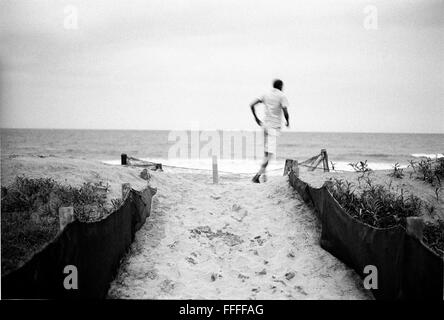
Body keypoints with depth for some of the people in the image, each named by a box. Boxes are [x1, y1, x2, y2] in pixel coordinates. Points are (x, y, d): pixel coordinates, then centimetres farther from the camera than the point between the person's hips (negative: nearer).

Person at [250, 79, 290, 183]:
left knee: (266, 151, 15)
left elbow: (252, 105, 4)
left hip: (265, 125, 6)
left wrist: (256, 119, 11)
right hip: (274, 127, -6)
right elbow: (285, 111, -16)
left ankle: (263, 174, 13)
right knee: (270, 153, -9)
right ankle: (258, 174, -21)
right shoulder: (282, 96, -4)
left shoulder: (266, 95, 11)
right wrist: (288, 121, 3)